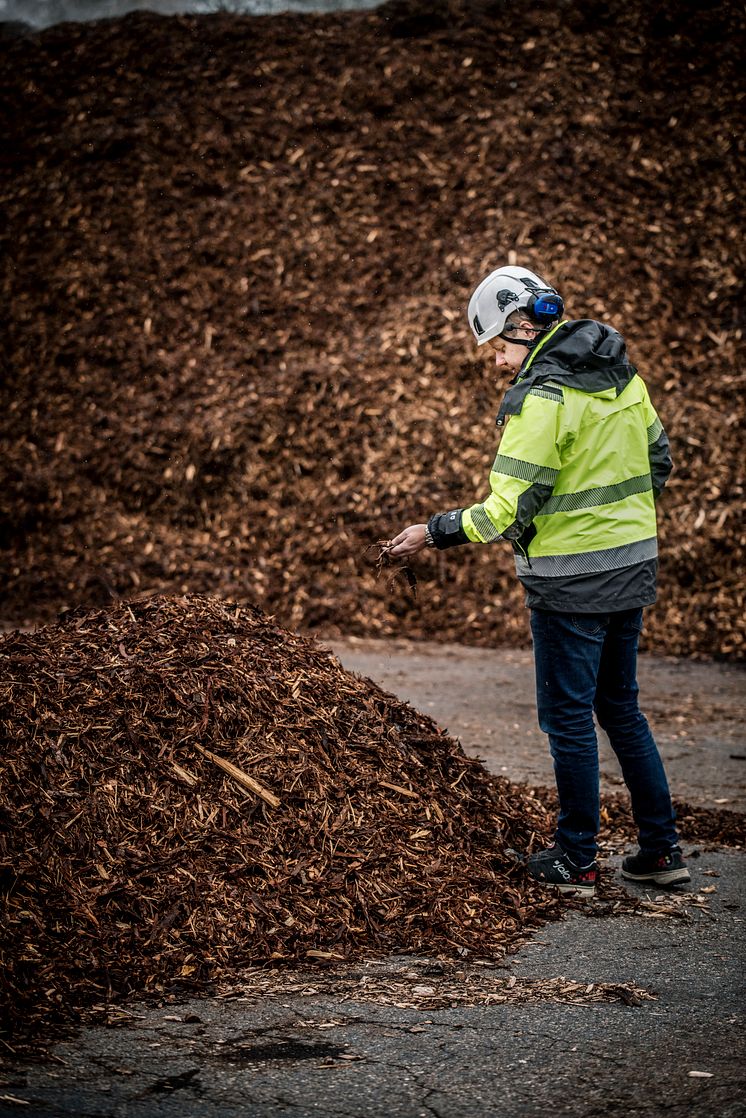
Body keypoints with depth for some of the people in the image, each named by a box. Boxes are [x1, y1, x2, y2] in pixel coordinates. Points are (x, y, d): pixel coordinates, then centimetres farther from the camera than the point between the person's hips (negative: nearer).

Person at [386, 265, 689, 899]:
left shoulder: (540, 398, -18)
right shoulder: (622, 374, 6)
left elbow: (508, 512, -19)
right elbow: (658, 463, 15)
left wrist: (432, 534, -8)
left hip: (571, 579, -8)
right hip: (634, 565, 8)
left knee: (568, 717, 4)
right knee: (620, 708, 18)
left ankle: (576, 862, 12)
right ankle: (662, 849, 21)